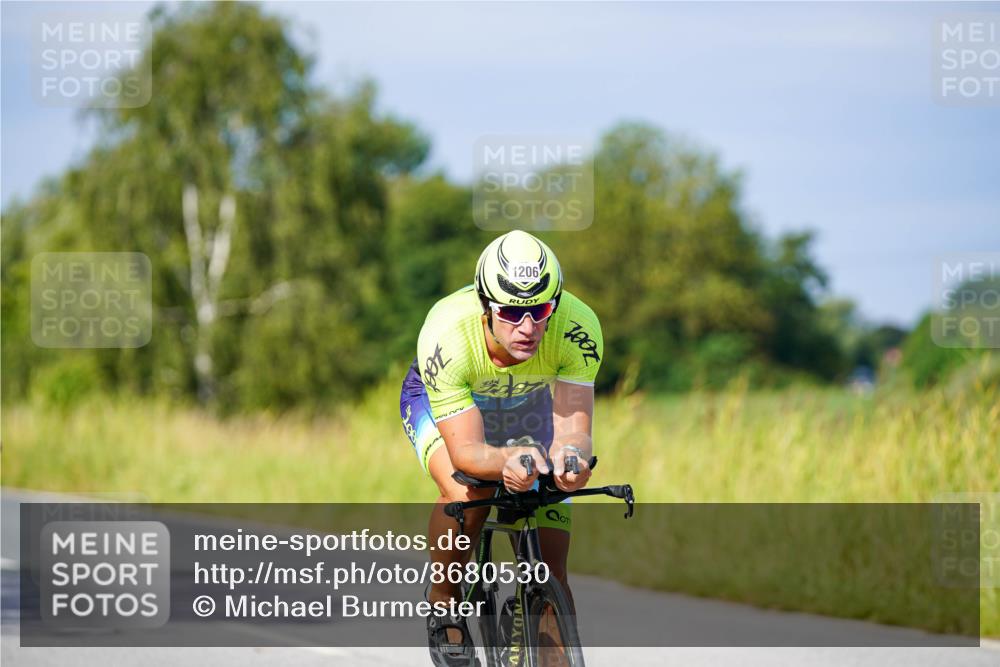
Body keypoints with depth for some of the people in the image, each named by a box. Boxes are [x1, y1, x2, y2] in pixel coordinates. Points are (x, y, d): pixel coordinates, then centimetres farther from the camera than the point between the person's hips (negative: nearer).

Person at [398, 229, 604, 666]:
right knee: (467, 493, -33)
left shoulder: (578, 327, -36)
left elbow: (572, 429, -38)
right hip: (438, 402, -2)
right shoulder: (446, 335, -41)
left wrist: (570, 455, -62)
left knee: (549, 572, -7)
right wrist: (507, 461, -62)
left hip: (527, 403, 2)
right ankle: (442, 604, -7)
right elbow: (465, 450, -40)